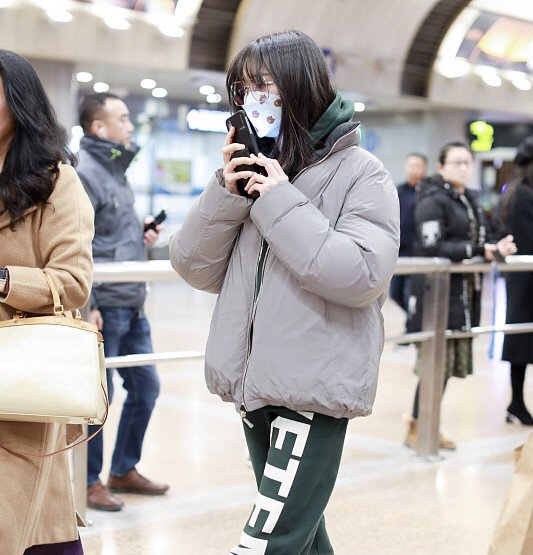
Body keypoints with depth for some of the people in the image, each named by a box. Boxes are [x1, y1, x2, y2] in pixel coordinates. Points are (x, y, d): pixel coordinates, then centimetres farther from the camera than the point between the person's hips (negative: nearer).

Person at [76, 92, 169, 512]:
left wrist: (141, 234, 7)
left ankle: (124, 470, 30)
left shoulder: (117, 169, 16)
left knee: (146, 386, 15)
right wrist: (86, 304, -21)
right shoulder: (85, 172, -13)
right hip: (104, 306, -9)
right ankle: (88, 481, 17)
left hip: (133, 306, 9)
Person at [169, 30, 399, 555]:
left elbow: (362, 276, -21)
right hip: (255, 384, 7)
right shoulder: (253, 168, 9)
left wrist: (280, 202, -17)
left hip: (315, 389, -6)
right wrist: (226, 191, -8)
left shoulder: (360, 173, -7)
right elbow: (196, 269, 7)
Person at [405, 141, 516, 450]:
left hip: (464, 294, 8)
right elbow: (433, 247, -20)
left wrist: (498, 248, -4)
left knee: (450, 363, 10)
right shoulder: (433, 201, -10)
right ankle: (416, 430, 4)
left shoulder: (471, 201, 17)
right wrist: (479, 250, -22)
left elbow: (482, 239, 18)